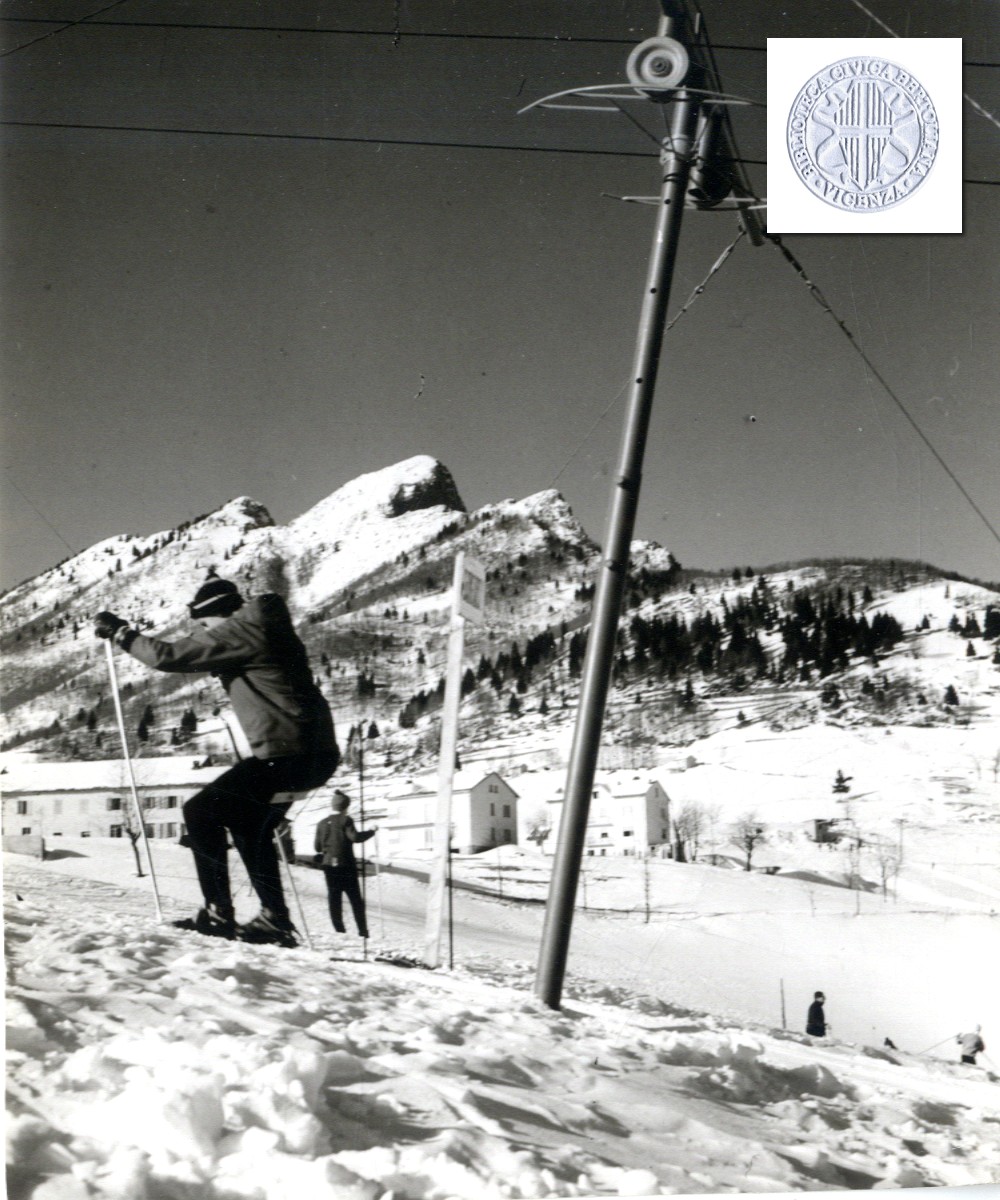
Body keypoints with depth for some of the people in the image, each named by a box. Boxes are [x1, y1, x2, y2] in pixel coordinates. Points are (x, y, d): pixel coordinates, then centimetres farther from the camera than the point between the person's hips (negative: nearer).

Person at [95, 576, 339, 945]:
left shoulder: (239, 633, -10)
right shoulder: (262, 630, 19)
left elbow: (168, 656, -8)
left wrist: (120, 631, 4)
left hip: (286, 754, -10)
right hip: (316, 753, 10)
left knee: (201, 811, -2)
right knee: (248, 825, 24)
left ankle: (218, 911, -3)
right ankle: (275, 917, 21)